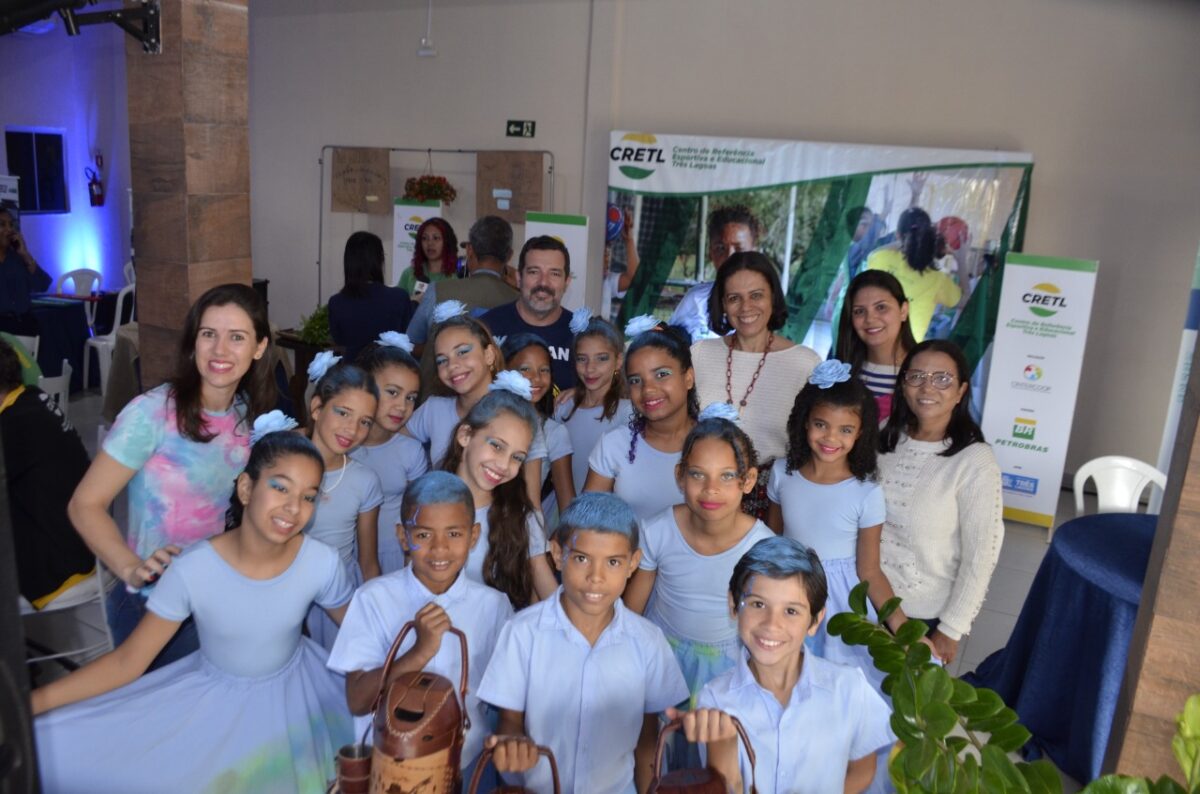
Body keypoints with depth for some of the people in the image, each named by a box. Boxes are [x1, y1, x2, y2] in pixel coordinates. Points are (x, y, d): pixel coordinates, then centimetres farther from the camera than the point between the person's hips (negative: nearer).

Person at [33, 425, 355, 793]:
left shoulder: (323, 563, -22)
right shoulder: (194, 570, -25)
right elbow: (127, 662, -16)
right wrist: (27, 702, -22)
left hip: (294, 693, 0)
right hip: (213, 697, 0)